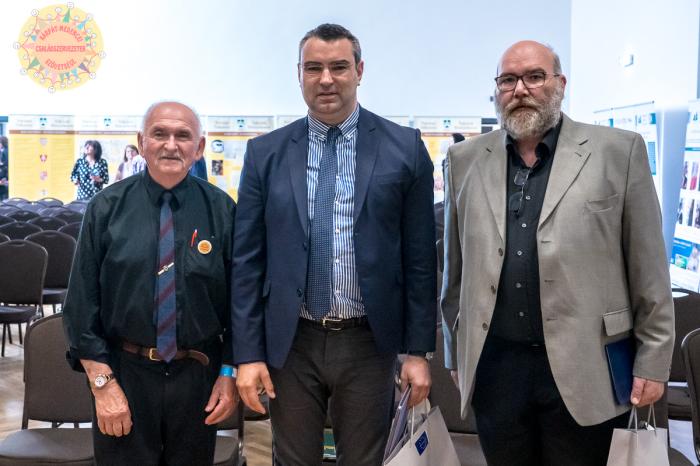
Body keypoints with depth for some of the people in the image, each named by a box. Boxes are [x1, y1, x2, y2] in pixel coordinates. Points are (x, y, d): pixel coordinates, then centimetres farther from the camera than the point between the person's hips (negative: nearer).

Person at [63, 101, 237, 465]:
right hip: (123, 372, -1)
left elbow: (238, 298, 1)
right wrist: (102, 382, -9)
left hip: (198, 377, 1)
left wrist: (229, 374, -3)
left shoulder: (221, 210, -2)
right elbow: (83, 300, -5)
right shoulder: (107, 207, -5)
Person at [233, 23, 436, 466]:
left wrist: (418, 350, -1)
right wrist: (248, 353, -1)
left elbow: (419, 259, 0)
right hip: (290, 343, 1)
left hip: (368, 343, -1)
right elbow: (247, 261, 2)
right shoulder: (265, 153, 2)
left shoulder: (404, 148, -2)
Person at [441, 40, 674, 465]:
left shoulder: (619, 151, -2)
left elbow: (648, 270, -1)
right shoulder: (466, 159, 7)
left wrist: (653, 362, -1)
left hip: (585, 369, -2)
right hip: (494, 365, 3)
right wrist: (459, 349, 13)